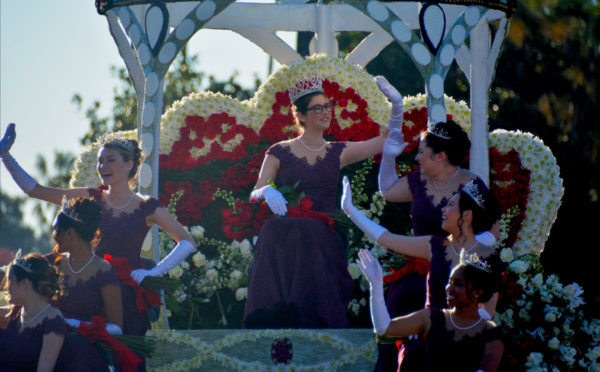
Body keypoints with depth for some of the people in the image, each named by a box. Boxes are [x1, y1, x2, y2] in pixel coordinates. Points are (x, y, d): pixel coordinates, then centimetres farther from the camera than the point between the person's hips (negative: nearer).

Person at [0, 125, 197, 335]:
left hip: (129, 293, -2)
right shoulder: (92, 199, 4)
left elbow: (188, 243, -2)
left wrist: (154, 273, -12)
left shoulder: (146, 208, -3)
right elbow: (34, 190, 4)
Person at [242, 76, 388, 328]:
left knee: (319, 312, -7)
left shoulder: (337, 153, 12)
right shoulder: (280, 153, 6)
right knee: (281, 312, -10)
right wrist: (267, 192, -20)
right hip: (285, 245, -2)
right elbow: (254, 195, 3)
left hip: (324, 247, 2)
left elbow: (386, 141, 7)